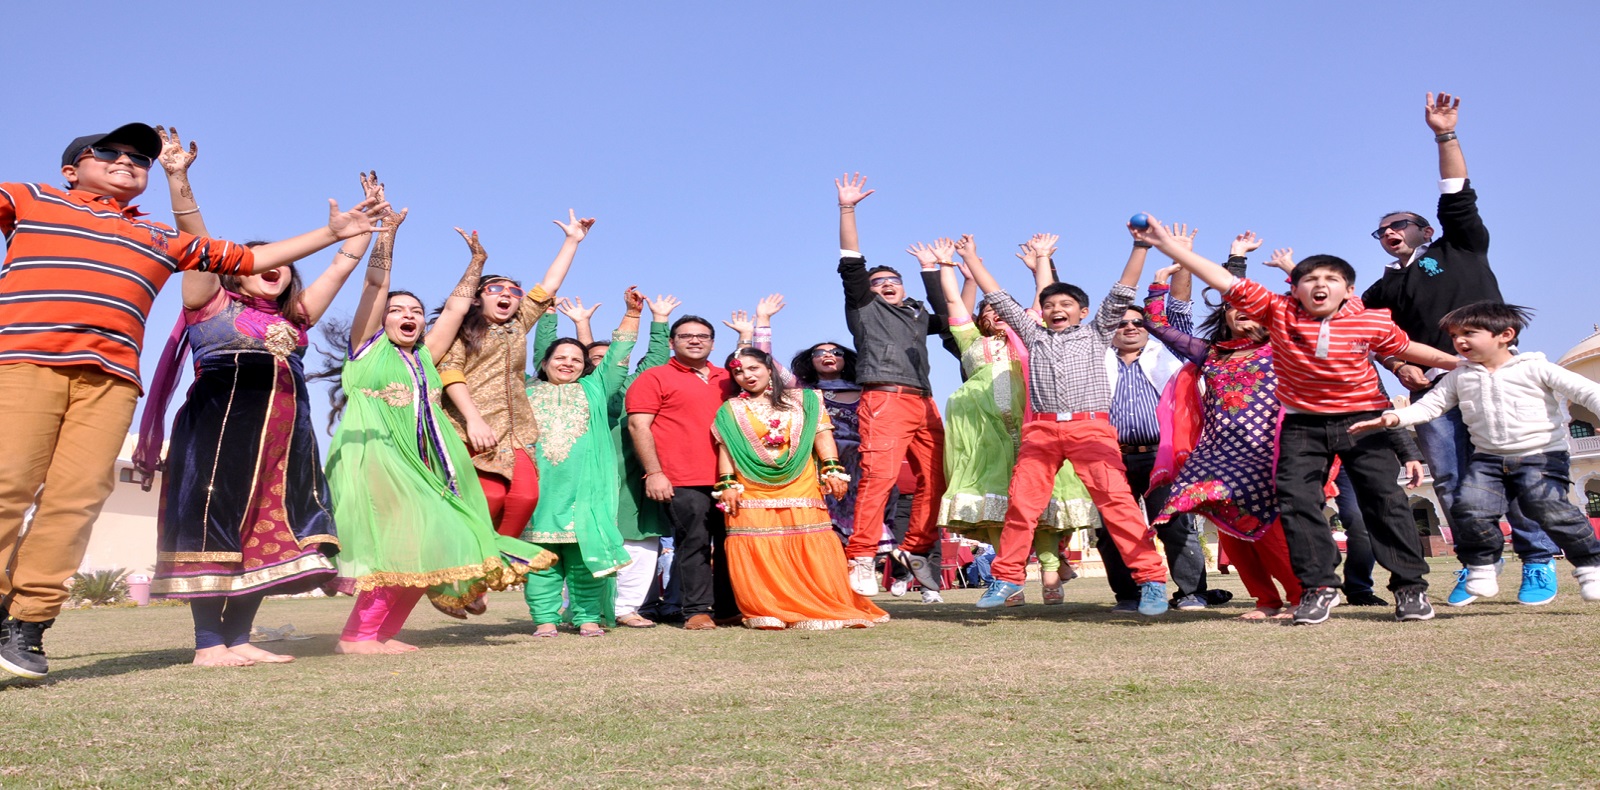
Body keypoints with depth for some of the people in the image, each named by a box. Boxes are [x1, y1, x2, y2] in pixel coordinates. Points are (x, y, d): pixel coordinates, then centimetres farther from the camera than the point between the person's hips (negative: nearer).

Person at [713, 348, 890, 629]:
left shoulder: (804, 400, 14)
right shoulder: (730, 411, 14)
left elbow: (821, 435, 7)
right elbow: (725, 448, 7)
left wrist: (831, 469, -5)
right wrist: (727, 484, -5)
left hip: (801, 491, 0)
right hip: (752, 495, 0)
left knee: (810, 552, -4)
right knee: (758, 556, -5)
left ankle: (823, 609, 2)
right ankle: (768, 612, 1)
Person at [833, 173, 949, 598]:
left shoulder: (919, 315, 28)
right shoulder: (864, 307, 16)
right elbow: (851, 264, 7)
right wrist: (847, 209, 1)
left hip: (923, 402, 6)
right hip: (884, 399, -6)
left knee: (934, 479, 1)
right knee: (878, 475, -18)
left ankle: (916, 549, 12)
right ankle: (861, 558, -19)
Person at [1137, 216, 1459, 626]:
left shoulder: (1373, 322, -8)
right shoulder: (1277, 312, -9)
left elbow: (1406, 348, 12)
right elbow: (1226, 281, -13)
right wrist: (1166, 244, -16)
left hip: (1362, 419, 0)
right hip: (1303, 423, 1)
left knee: (1385, 499, -1)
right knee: (1296, 499, -6)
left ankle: (1410, 585, 12)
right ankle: (1318, 586, 6)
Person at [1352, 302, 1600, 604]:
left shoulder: (1535, 368, -1)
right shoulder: (1458, 377, 10)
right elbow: (1429, 405, 6)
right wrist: (1394, 417, -11)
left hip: (1542, 455, -3)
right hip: (1487, 458, 4)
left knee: (1547, 505, -22)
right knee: (1470, 507, -17)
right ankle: (1481, 568, 5)